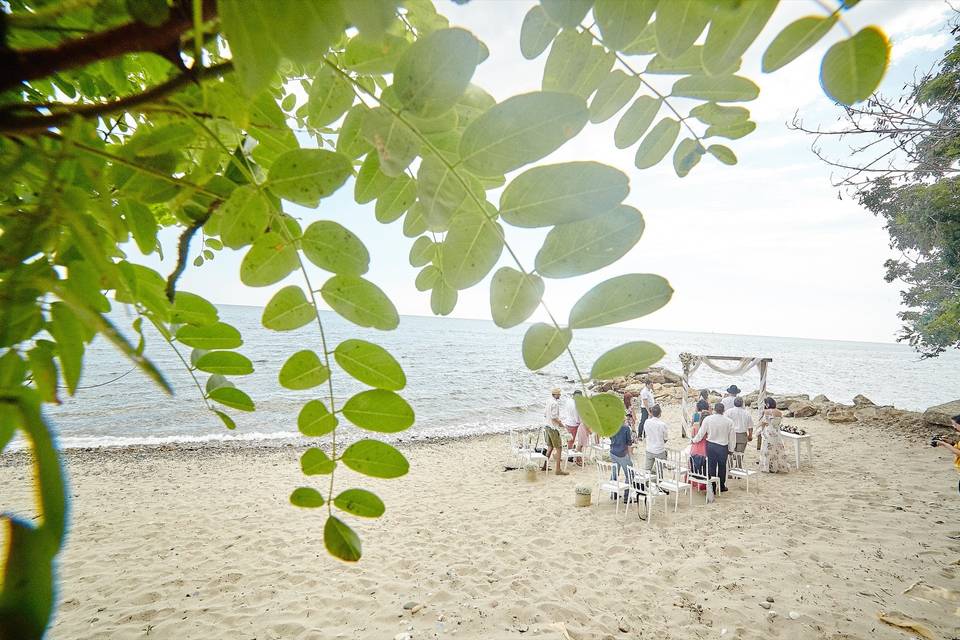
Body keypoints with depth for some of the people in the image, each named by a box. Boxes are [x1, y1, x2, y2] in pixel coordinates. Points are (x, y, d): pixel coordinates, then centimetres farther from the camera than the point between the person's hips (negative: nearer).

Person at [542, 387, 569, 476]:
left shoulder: (548, 402, 9)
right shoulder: (555, 403, -19)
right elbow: (554, 417, -24)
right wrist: (560, 423, -9)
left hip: (548, 426, 9)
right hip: (553, 428, -9)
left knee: (550, 447, 18)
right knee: (558, 448, -3)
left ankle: (545, 466, 24)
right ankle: (558, 469, -2)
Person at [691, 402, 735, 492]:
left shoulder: (707, 419, -9)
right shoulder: (729, 421, -6)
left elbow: (701, 433, -3)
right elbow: (732, 436, 2)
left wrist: (694, 440, 13)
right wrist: (731, 449, 14)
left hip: (711, 446, -1)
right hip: (723, 447, 1)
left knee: (711, 466, 7)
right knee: (722, 467, 16)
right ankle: (721, 486, 28)